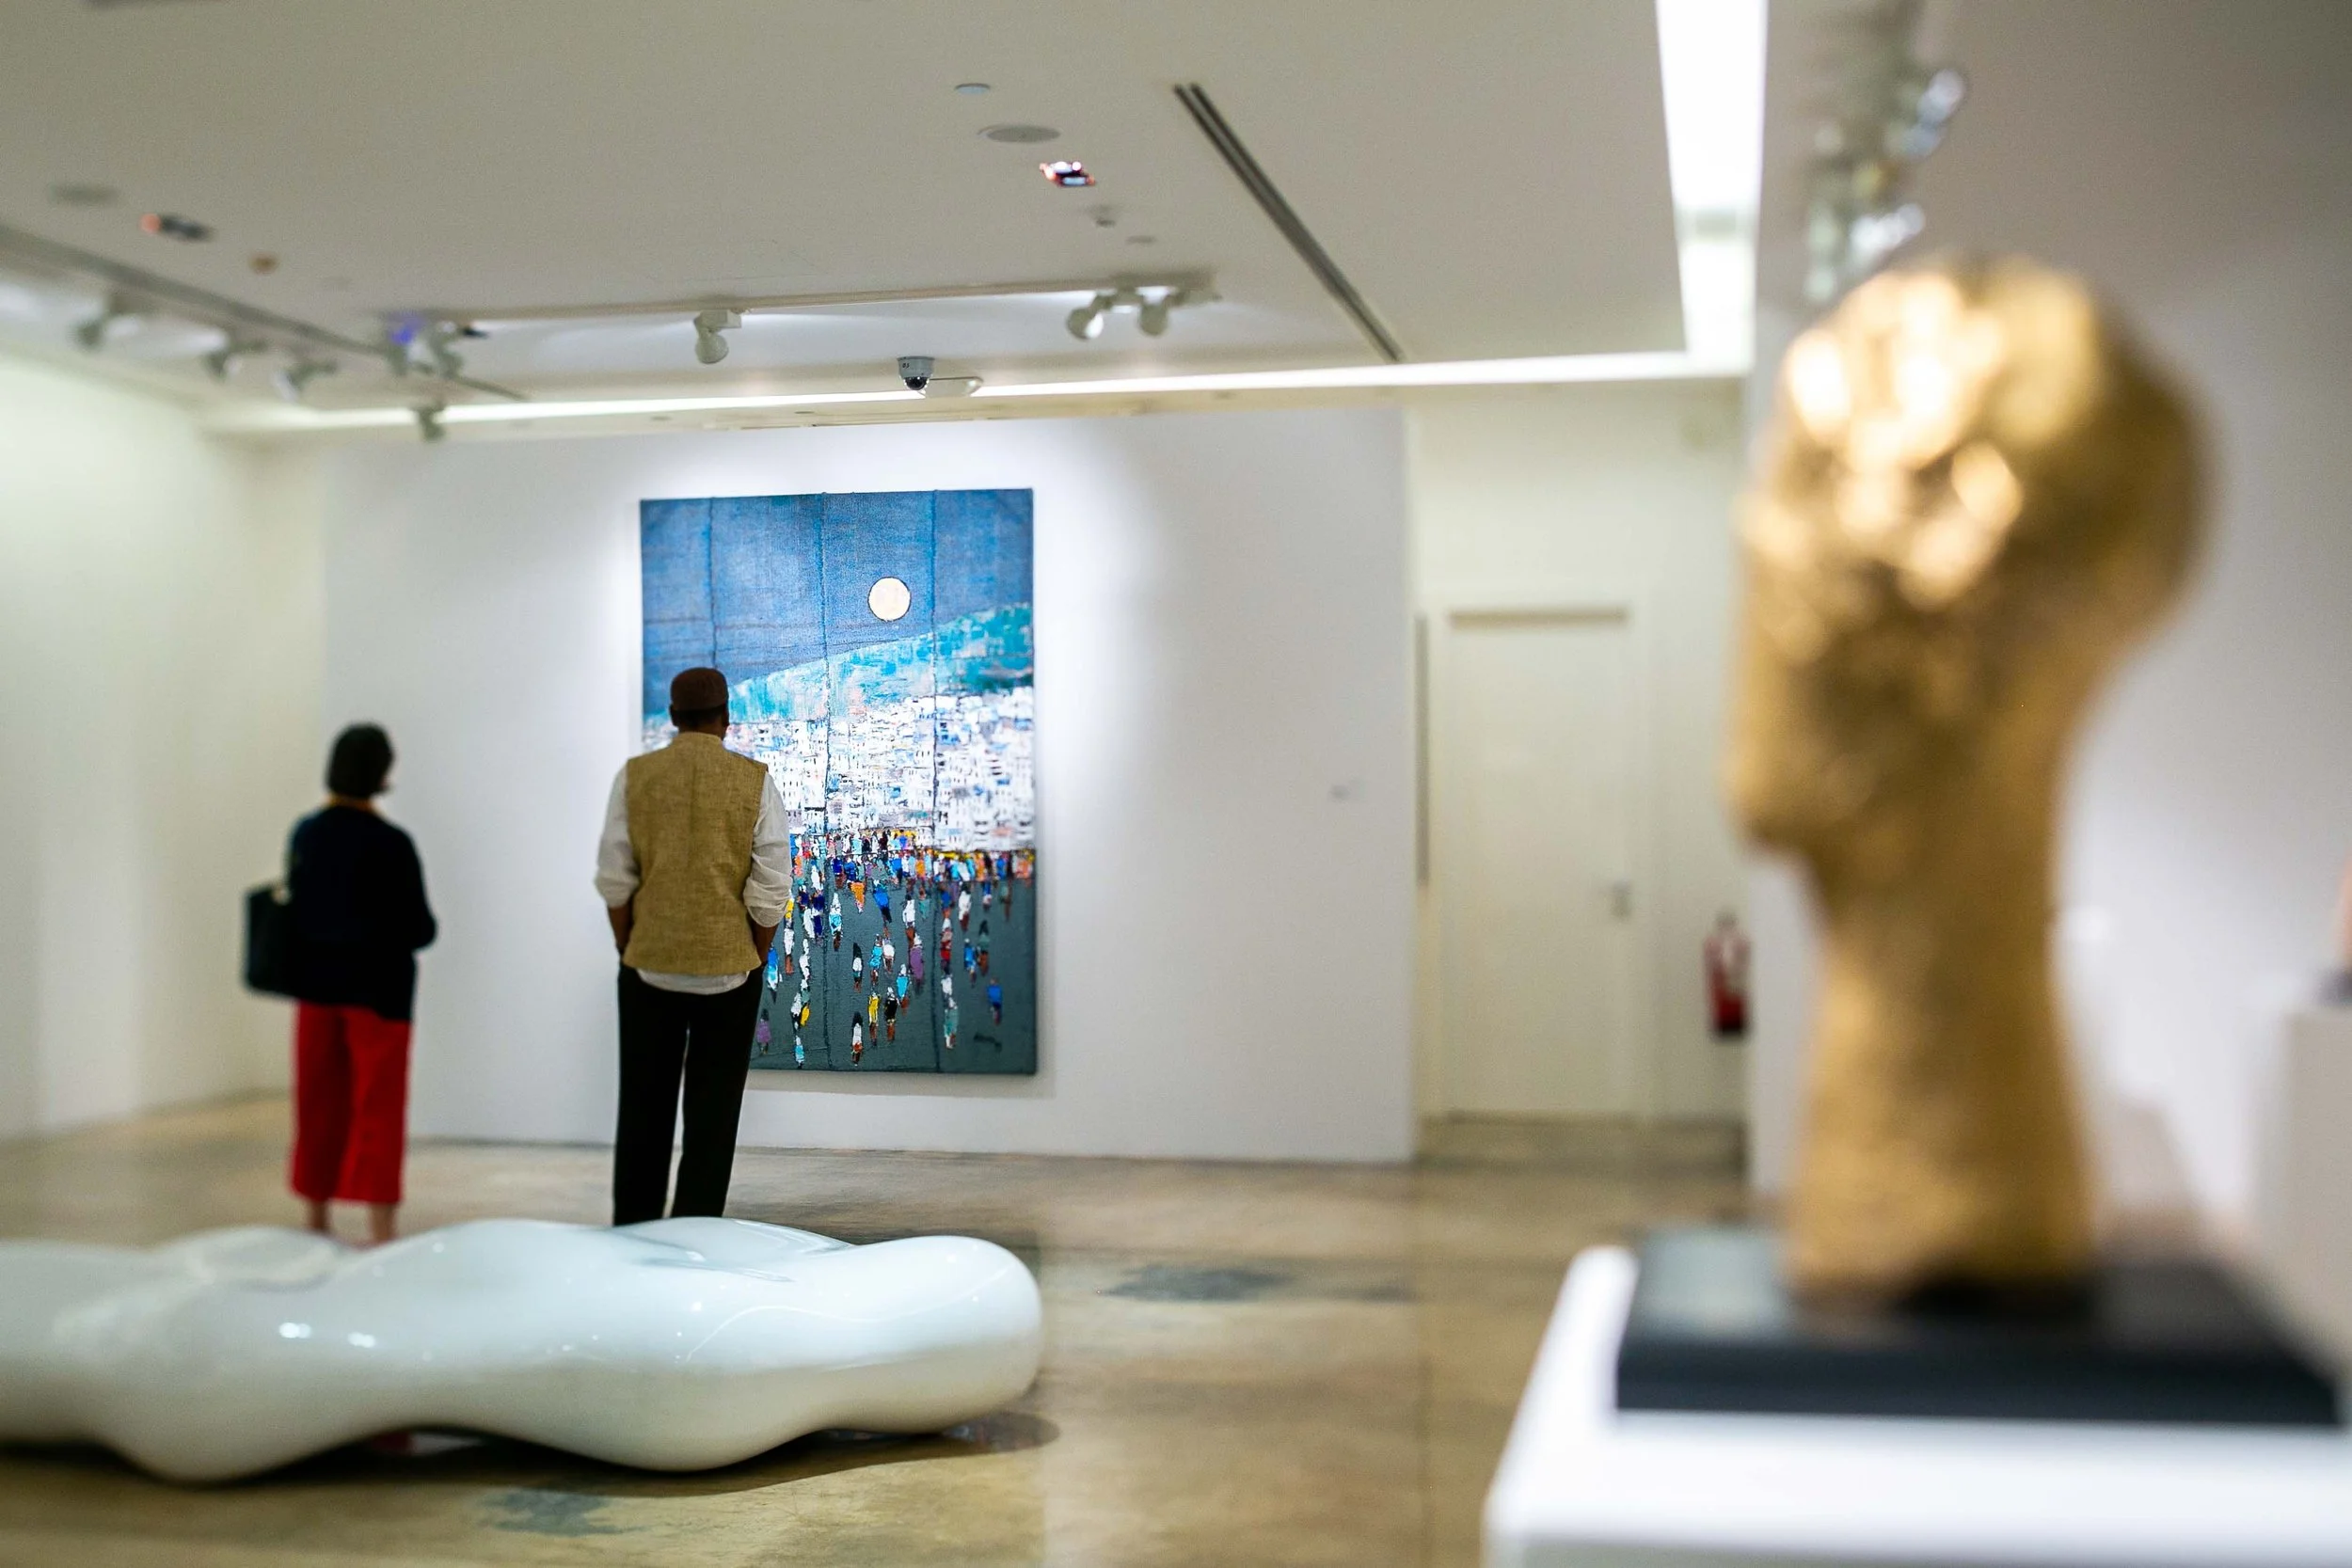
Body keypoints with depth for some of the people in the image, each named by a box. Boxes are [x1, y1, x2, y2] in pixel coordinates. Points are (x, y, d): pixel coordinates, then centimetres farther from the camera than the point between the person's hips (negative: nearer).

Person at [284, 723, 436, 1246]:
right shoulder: (390, 844, -17)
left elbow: (293, 907, 6)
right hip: (377, 988, -5)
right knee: (379, 1109, 0)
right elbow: (419, 928, -14)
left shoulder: (304, 834, -1)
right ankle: (380, 1231, -1)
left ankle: (316, 1221, 26)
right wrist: (389, 935, 7)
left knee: (319, 1105, 15)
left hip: (316, 983, 5)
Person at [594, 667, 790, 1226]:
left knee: (643, 1107, 13)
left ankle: (632, 1229, 18)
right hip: (729, 966, -1)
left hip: (648, 964, 1)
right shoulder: (755, 782, -5)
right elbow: (770, 891, -6)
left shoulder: (635, 776, -2)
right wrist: (755, 960, 7)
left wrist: (627, 949, 11)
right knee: (712, 1115, 6)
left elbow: (615, 880, -2)